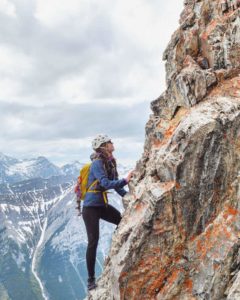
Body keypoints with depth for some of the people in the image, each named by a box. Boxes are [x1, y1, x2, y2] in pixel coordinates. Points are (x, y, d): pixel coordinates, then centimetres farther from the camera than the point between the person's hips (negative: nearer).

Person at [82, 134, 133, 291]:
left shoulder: (110, 162, 6)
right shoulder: (97, 163, -19)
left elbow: (114, 183, 9)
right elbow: (106, 184, -30)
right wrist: (125, 180, -36)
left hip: (103, 205, 8)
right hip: (91, 207, -8)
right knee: (93, 241, -6)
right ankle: (91, 279, 5)